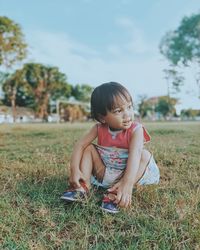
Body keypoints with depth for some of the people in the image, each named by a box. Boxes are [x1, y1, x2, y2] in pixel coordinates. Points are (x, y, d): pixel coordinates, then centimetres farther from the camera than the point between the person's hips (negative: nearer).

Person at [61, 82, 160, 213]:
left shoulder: (136, 129, -20)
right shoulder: (99, 128, -10)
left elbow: (134, 154, -36)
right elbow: (80, 145, -13)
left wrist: (127, 183, -50)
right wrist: (75, 169, -29)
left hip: (126, 172, -3)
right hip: (104, 172, 3)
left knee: (145, 155, -27)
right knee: (89, 148, -7)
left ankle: (116, 193, -37)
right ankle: (83, 187, -16)